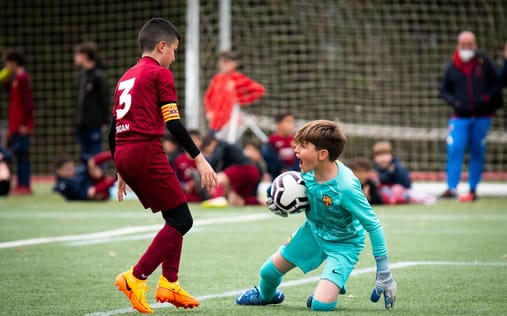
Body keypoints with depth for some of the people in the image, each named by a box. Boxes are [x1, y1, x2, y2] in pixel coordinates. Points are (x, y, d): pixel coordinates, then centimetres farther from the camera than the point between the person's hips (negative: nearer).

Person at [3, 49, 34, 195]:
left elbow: (27, 102, -18)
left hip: (21, 127, -9)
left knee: (22, 154, -8)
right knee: (19, 154, 10)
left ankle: (25, 186, -7)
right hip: (16, 126, 9)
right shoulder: (17, 78, 15)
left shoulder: (22, 78, -13)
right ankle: (21, 185, 13)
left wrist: (24, 124, -19)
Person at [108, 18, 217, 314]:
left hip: (123, 154, 9)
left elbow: (114, 128, 23)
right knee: (181, 221, -4)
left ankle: (169, 283, 13)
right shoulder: (161, 74, -1)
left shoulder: (126, 77, 22)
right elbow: (173, 123, -11)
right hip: (146, 152, -9)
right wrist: (199, 159, -10)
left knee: (174, 217, 18)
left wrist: (122, 171, 29)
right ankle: (136, 278, -10)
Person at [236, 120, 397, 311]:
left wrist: (384, 274, -24)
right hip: (313, 231, 6)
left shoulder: (346, 188, -37)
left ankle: (336, 287, 15)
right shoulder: (309, 170, -17)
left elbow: (373, 226, -27)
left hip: (343, 243, -6)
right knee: (269, 272, 15)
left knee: (320, 305, -21)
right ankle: (266, 296, 52)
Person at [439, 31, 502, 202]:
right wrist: (453, 101, -9)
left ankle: (473, 189, 13)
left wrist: (489, 97, -11)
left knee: (478, 153, 5)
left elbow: (497, 83, 7)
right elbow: (444, 90, 11)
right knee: (455, 149, -13)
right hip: (460, 117, 0)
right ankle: (451, 188, -14)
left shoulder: (484, 62, 0)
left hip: (482, 116, 0)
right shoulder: (452, 67, 3)